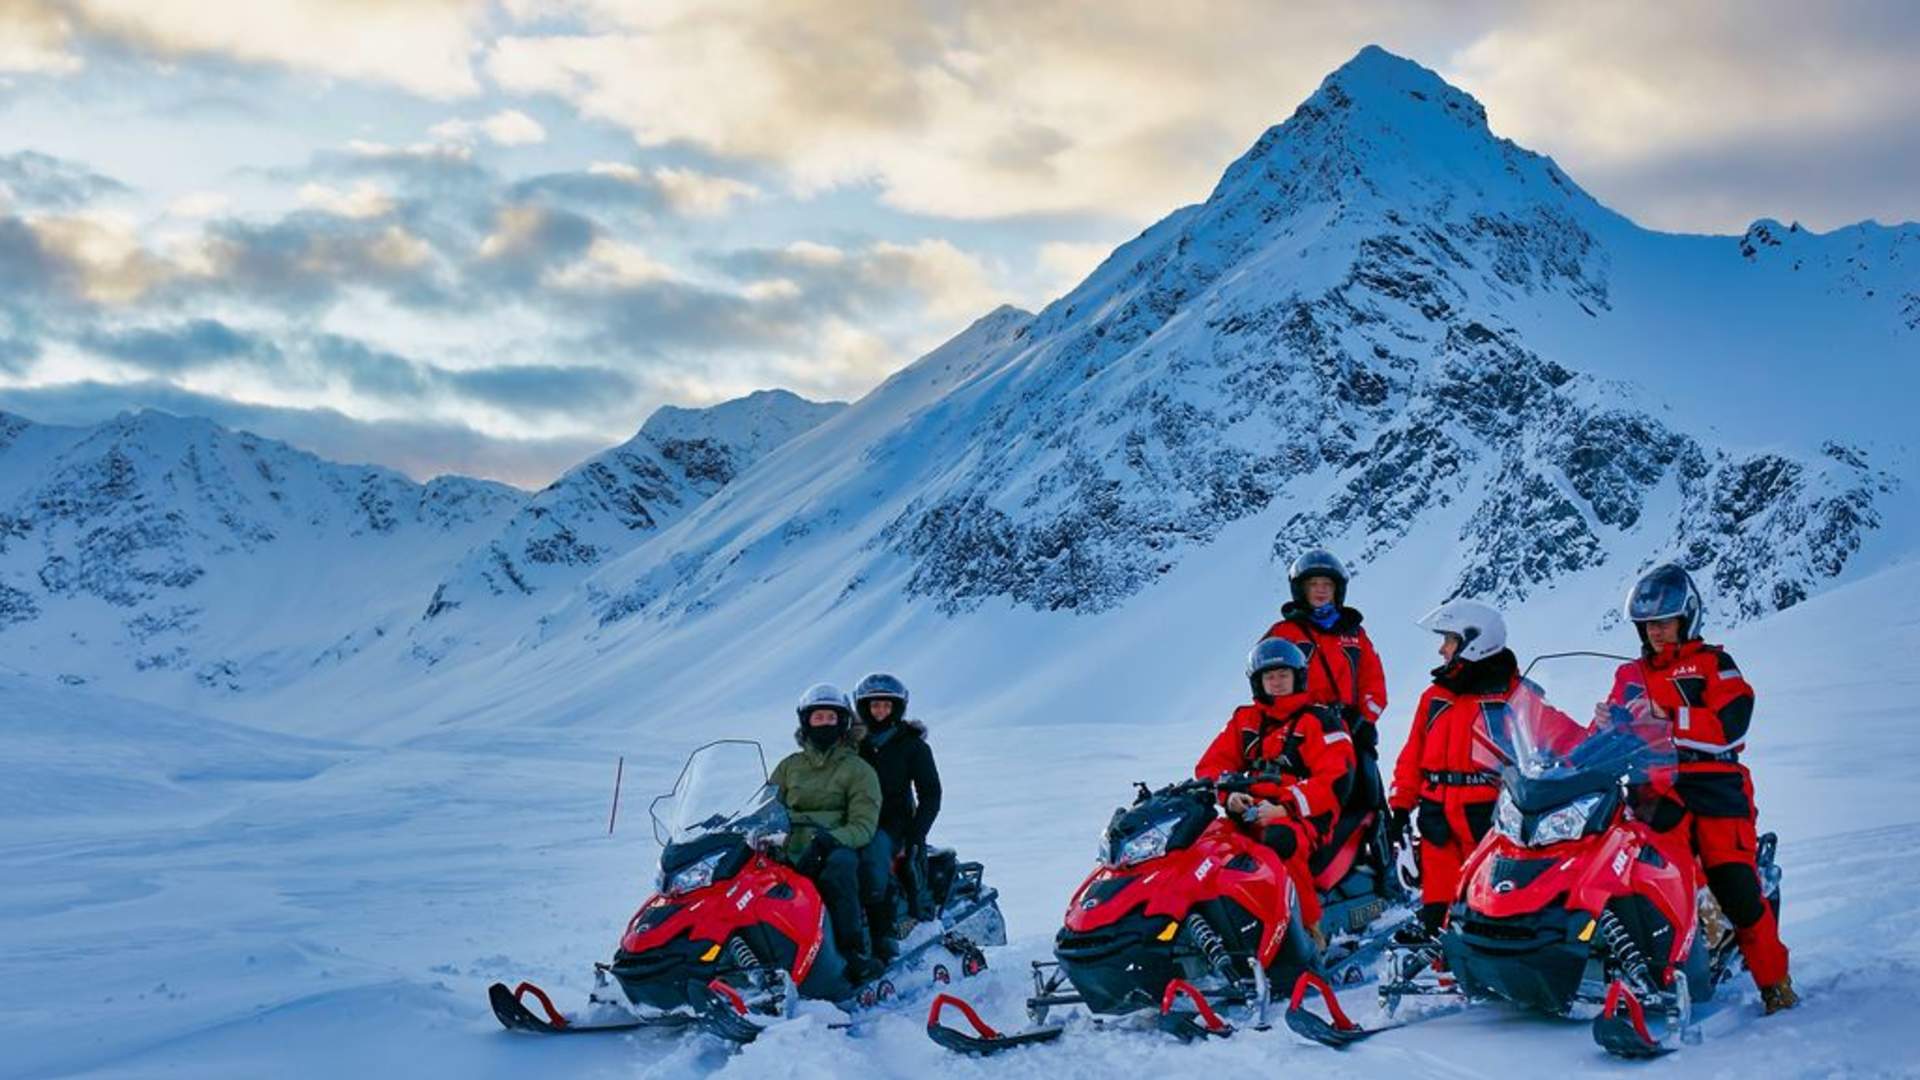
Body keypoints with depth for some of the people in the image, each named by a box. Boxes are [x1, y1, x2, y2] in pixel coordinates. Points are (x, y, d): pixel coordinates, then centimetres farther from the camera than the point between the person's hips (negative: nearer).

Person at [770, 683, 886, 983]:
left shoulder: (858, 770, 8)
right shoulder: (790, 766, 21)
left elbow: (863, 826, -4)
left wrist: (826, 840, -22)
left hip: (836, 852, -3)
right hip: (790, 854, 3)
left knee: (839, 864, -40)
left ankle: (855, 951, -42)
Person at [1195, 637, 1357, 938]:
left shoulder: (1320, 720, 3)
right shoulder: (1244, 720, 20)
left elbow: (1336, 780, -7)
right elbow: (1210, 765, 17)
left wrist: (1285, 808, -18)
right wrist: (1227, 794, -7)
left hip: (1304, 819, -5)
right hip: (1249, 816, 5)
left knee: (1279, 839, -41)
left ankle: (1308, 927, -29)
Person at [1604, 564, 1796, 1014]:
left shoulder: (1712, 664, 8)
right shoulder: (1631, 675, 23)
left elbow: (1730, 726, -7)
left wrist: (1669, 718, -17)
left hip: (1715, 787, -3)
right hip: (1655, 789, 3)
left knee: (1736, 887, -14)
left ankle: (1775, 980, 1)